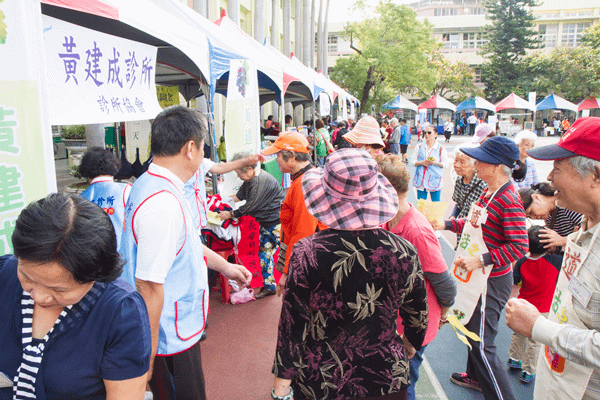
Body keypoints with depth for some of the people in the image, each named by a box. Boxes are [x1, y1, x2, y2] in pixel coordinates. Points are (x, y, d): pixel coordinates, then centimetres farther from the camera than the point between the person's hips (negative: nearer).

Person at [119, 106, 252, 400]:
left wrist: (224, 266, 26)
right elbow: (148, 285, -28)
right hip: (170, 340, -9)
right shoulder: (163, 205, -29)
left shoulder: (148, 185, 6)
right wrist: (147, 357, -20)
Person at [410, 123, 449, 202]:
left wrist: (435, 163, -17)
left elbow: (445, 164, 1)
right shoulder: (419, 147, 6)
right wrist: (421, 162, -14)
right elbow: (412, 161, 6)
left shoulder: (441, 148, 0)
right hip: (421, 179, 2)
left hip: (435, 179, -2)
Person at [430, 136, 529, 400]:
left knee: (481, 344, -1)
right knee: (472, 330, 26)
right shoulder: (489, 193, 5)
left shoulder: (509, 200, -24)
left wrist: (481, 259, -28)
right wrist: (446, 225, 14)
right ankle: (476, 377, 47)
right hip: (476, 276, 10)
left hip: (492, 281, -10)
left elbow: (519, 247, -26)